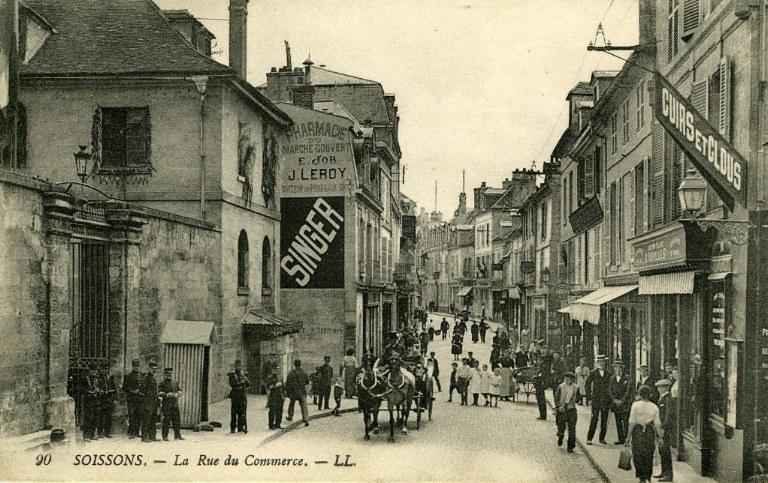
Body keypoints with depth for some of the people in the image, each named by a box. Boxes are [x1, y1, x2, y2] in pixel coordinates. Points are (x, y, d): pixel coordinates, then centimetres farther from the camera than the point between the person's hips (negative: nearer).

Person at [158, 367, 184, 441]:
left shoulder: (175, 383, 17)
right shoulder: (162, 384, 0)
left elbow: (179, 391, 12)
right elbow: (159, 393, -11)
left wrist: (177, 394, -10)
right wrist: (167, 394, -26)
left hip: (175, 405, 5)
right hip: (166, 405, -5)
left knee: (177, 419, 4)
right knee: (166, 421, -4)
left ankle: (177, 435, 12)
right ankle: (165, 436, 2)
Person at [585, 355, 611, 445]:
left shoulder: (608, 374, 6)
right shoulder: (593, 373, 1)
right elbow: (587, 384, 7)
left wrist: (610, 397, 4)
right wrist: (589, 395, 2)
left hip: (606, 400, 2)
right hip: (596, 400, -2)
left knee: (604, 420, 5)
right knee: (594, 419, -6)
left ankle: (602, 438, 15)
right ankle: (589, 438, -1)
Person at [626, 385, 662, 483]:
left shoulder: (635, 405, -7)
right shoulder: (654, 407, 0)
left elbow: (632, 422, -8)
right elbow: (657, 424, -1)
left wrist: (629, 436, -3)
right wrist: (660, 435, 11)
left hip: (638, 431, -2)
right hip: (650, 432, 2)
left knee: (638, 456, 8)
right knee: (648, 457, 14)